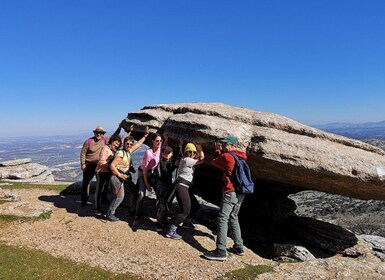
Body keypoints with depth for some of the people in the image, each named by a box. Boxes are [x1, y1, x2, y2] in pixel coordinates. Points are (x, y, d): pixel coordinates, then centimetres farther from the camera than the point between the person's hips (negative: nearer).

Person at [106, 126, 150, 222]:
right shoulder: (120, 153, -17)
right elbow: (112, 166, -21)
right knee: (119, 196, -9)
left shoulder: (129, 152, 7)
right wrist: (120, 175, -17)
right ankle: (110, 214, 5)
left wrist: (145, 135, 21)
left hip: (123, 177, 9)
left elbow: (138, 144, 21)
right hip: (117, 177, -9)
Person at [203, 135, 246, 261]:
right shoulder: (240, 157, 14)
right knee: (233, 218, 20)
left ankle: (221, 252, -12)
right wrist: (219, 151, 19)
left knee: (223, 219, -9)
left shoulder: (227, 156, -10)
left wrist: (217, 151, 20)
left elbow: (214, 162, 5)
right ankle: (239, 247, 26)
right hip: (241, 192, 9)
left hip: (231, 192, -9)